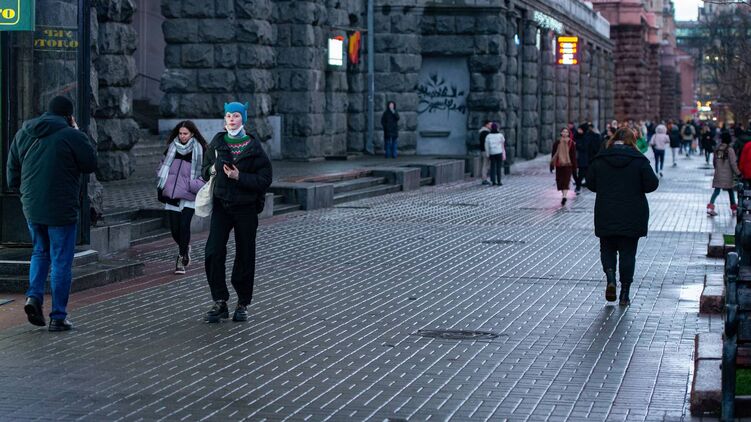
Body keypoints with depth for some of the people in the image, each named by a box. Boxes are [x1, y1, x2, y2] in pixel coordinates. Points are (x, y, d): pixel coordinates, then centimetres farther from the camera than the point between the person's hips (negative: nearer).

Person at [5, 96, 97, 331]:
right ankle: (58, 317, 5)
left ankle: (34, 296, 4)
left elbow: (12, 168, 13)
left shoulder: (23, 133, 8)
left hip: (31, 207, 5)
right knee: (61, 261, 3)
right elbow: (90, 164, -1)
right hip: (62, 210, -5)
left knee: (40, 252, 25)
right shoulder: (71, 136, -12)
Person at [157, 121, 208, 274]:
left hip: (189, 195, -4)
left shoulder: (198, 149, 1)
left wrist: (198, 187, -7)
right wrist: (161, 186, 16)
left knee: (184, 225, -15)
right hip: (172, 193, 4)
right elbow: (164, 166, 22)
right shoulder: (172, 147, 12)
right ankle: (185, 249, 30)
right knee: (174, 228, 2)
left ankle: (182, 259, -4)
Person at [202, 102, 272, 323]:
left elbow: (265, 179, -7)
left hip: (246, 207, -2)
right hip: (221, 205, 2)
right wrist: (212, 170, -5)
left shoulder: (253, 147, -4)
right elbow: (205, 170, 18)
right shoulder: (217, 143, 6)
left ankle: (243, 305, 18)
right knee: (213, 253, -12)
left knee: (245, 256, 5)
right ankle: (220, 303, -5)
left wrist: (240, 177, -18)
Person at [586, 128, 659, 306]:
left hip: (606, 215, 1)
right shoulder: (639, 160, -6)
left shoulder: (600, 160, -1)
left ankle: (610, 279, -10)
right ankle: (625, 294, 8)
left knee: (607, 249, 15)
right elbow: (652, 184, -7)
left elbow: (590, 184, 4)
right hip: (632, 216, -1)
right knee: (628, 252, 7)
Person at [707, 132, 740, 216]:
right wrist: (737, 173, -7)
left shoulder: (717, 148, 4)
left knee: (716, 191, 4)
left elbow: (714, 161, 13)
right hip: (727, 175, -4)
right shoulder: (730, 149, -13)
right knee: (730, 191, 11)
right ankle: (734, 209, 20)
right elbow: (733, 163, -14)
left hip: (718, 174, 4)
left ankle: (710, 207, -11)